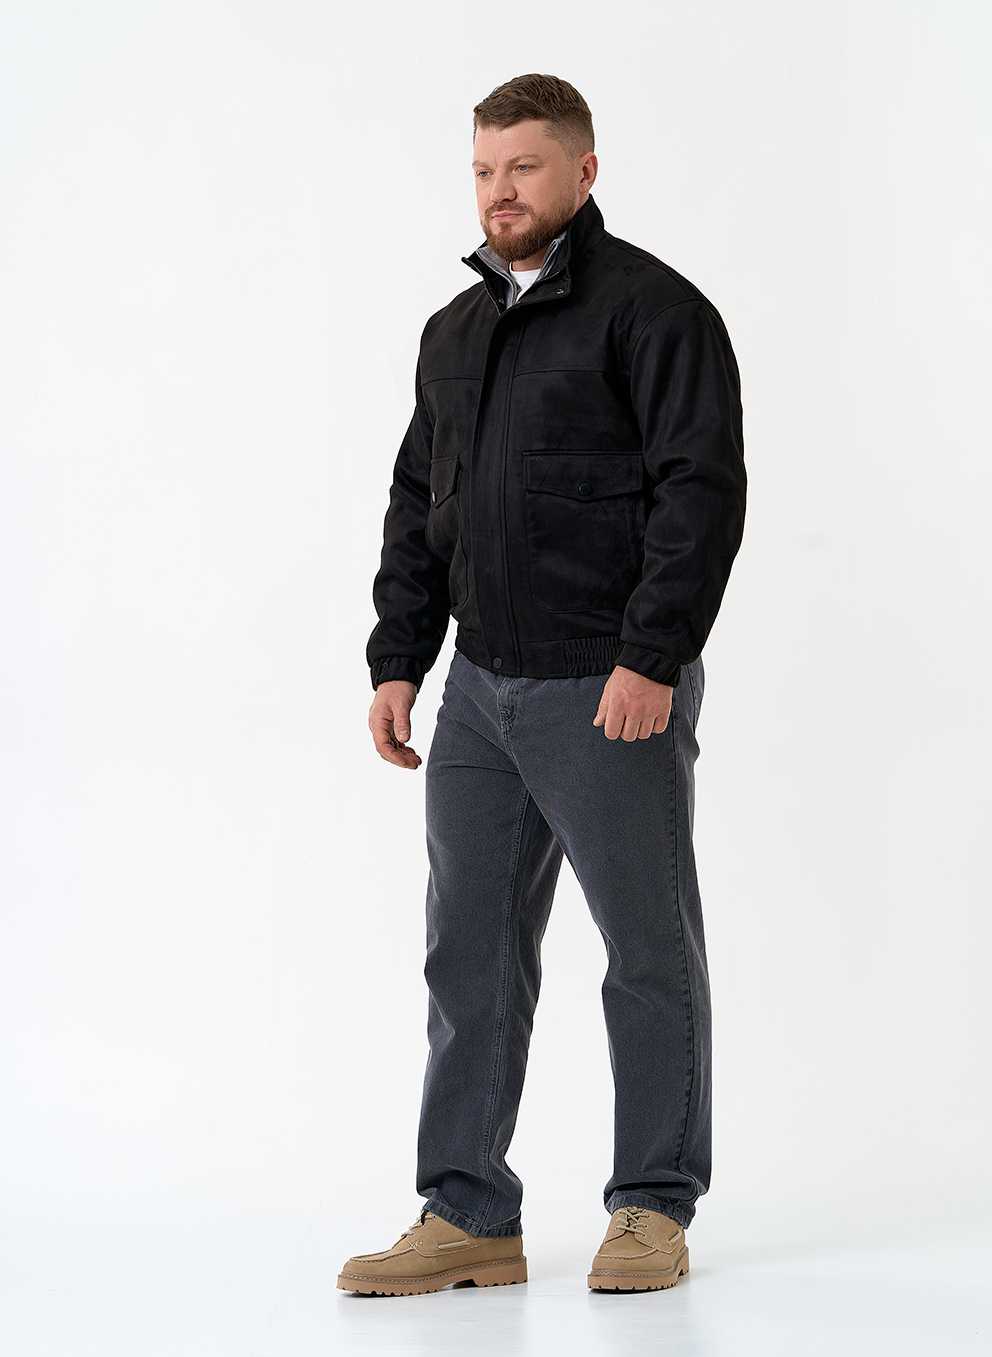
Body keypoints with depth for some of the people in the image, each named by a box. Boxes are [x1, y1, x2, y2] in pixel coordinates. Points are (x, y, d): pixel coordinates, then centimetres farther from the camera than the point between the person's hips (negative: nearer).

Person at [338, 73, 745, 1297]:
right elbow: (419, 506, 20)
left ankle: (652, 1209, 14)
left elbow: (702, 492, -16)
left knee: (649, 951, 3)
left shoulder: (652, 310, -8)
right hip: (482, 690, 7)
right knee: (471, 950, 6)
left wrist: (650, 659, -22)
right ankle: (467, 1217, 12)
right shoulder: (455, 333, 15)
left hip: (613, 693, -7)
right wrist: (398, 660, 12)